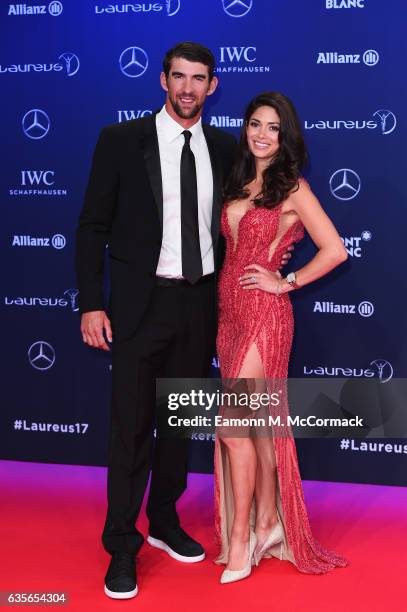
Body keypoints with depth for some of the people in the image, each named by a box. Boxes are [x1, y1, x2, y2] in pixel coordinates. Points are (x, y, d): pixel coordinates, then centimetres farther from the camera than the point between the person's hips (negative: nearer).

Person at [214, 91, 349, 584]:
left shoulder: (292, 187, -5)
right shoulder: (238, 183, 14)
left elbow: (335, 250, -11)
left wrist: (286, 282, -8)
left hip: (263, 314, -7)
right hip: (229, 311, 7)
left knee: (233, 423, -9)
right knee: (252, 422, 11)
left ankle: (241, 538, 5)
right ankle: (268, 523, 24)